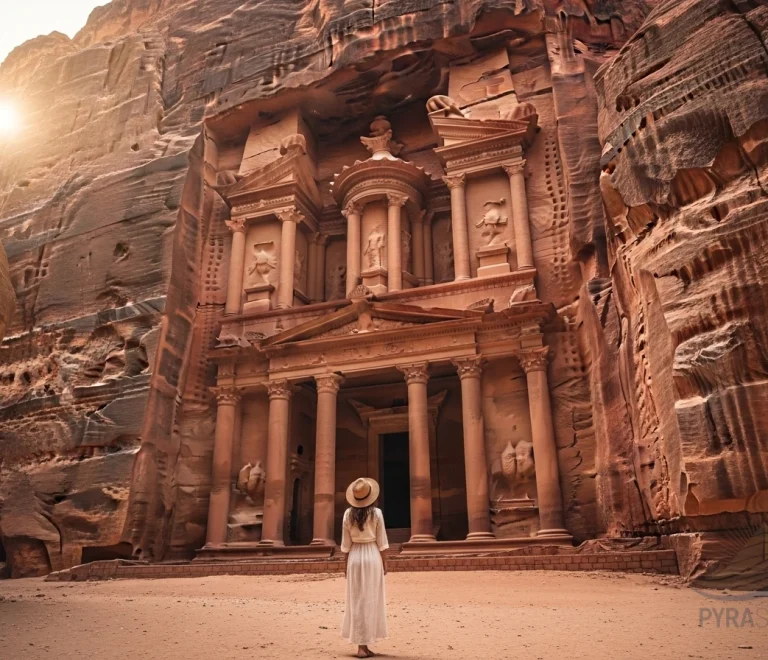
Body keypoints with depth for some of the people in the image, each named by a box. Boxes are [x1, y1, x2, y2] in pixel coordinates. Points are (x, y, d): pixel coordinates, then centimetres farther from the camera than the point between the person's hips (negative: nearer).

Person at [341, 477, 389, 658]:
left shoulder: (348, 514, -1)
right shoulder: (376, 513, -7)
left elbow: (346, 542, 2)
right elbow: (381, 541, -4)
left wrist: (346, 564, 11)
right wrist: (384, 562, 5)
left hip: (355, 557, 2)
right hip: (372, 556, -2)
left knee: (357, 600, 8)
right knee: (370, 600, 4)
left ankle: (361, 645, 10)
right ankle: (364, 645, 6)